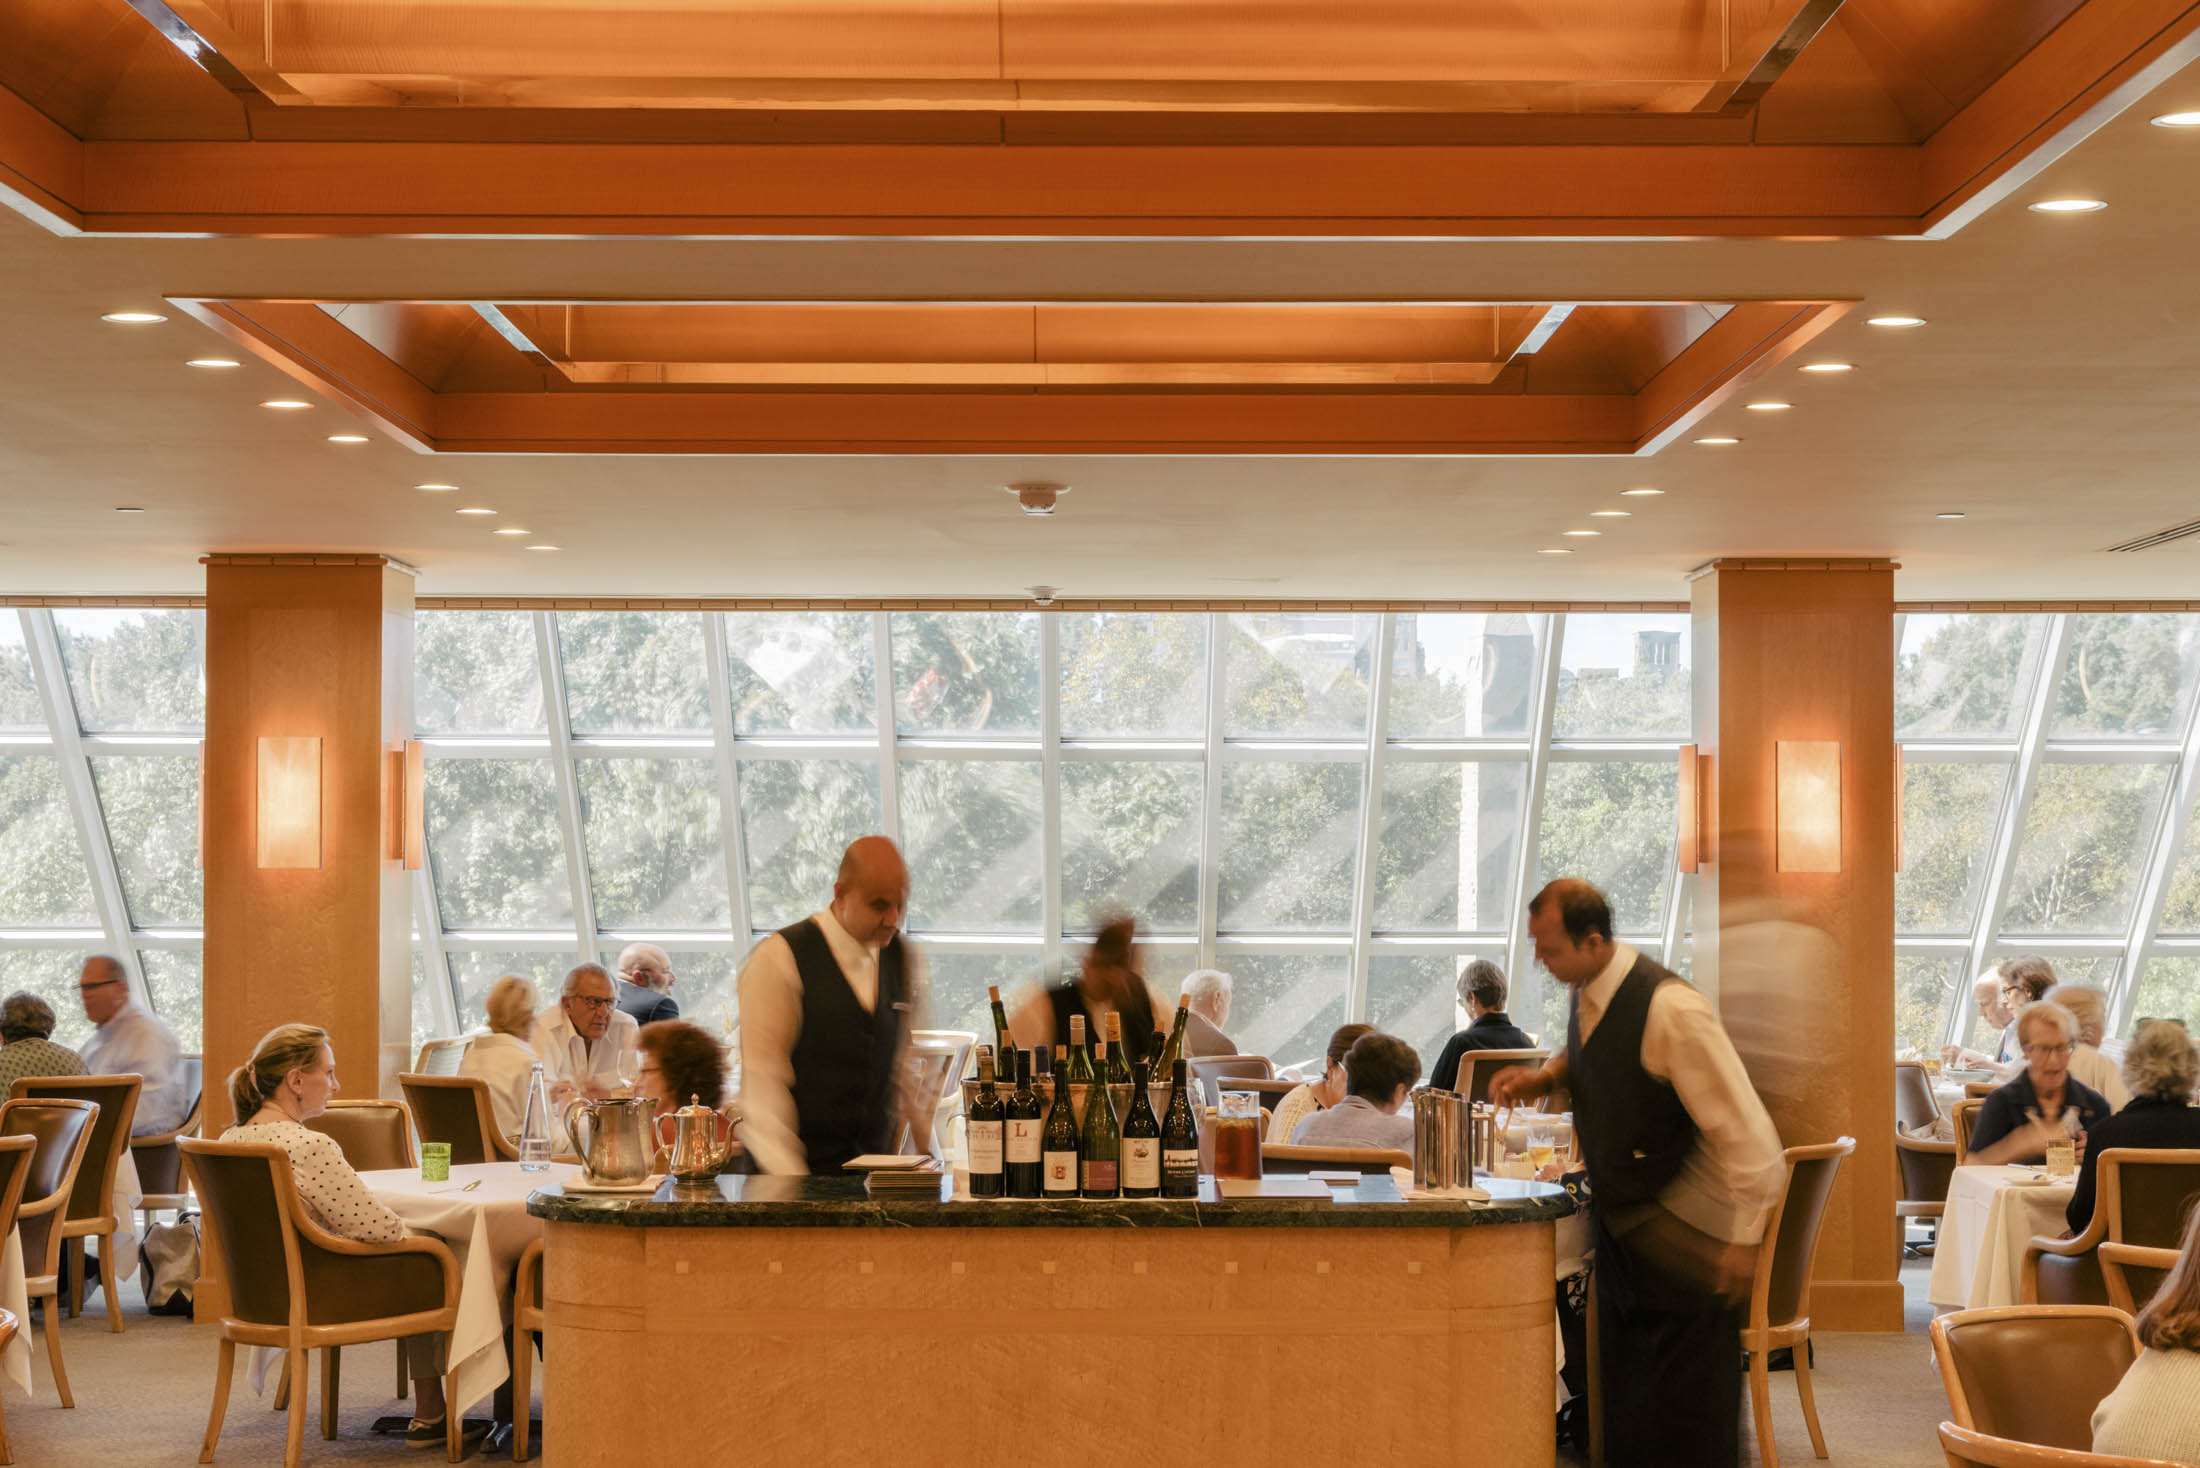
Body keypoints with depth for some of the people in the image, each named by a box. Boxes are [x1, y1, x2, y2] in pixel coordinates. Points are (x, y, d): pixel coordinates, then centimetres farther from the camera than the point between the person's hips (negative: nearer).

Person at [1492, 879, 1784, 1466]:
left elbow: (1747, 1132, -24)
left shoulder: (1671, 1009, -27)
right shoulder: (1586, 991, -2)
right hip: (1620, 1215, 8)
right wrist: (1545, 1075, 1)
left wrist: (1745, 1240, -20)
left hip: (1684, 1235, -8)